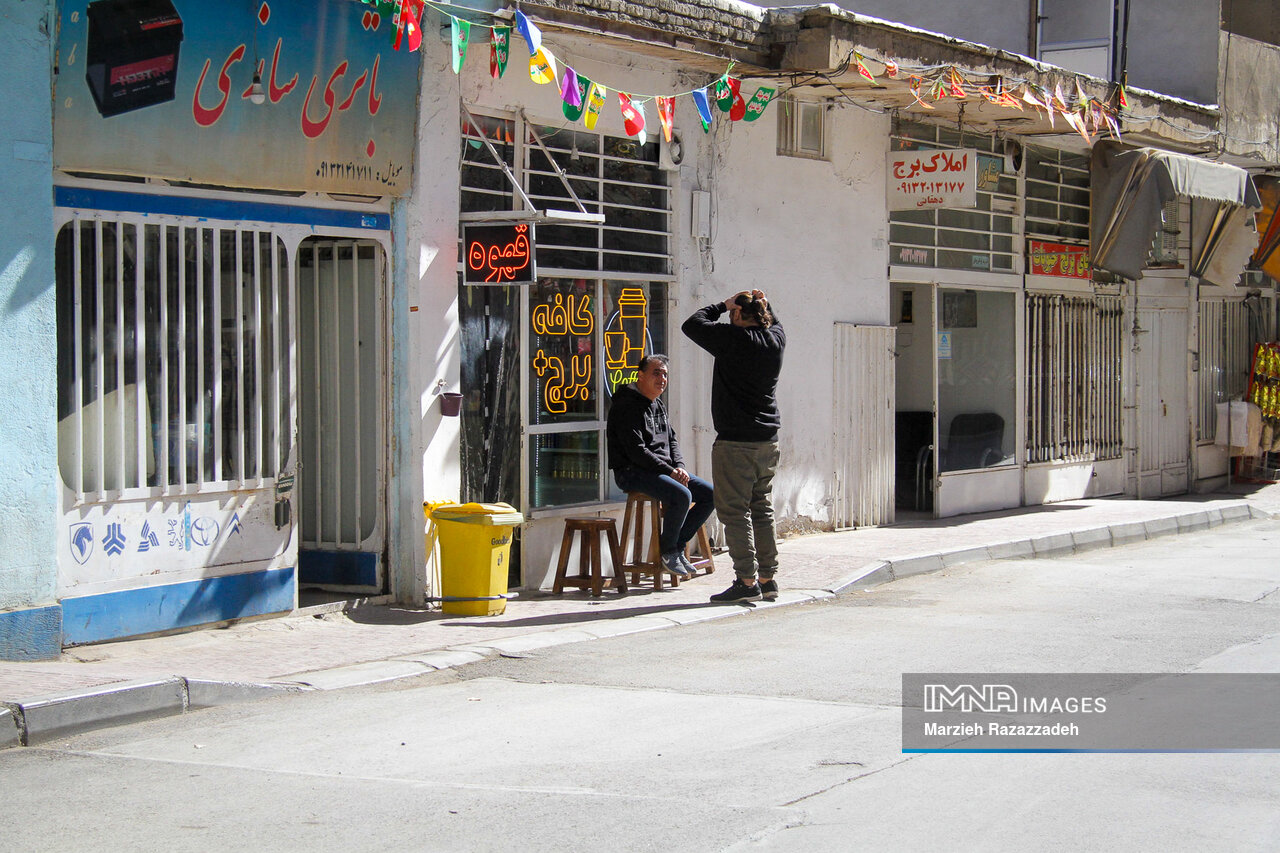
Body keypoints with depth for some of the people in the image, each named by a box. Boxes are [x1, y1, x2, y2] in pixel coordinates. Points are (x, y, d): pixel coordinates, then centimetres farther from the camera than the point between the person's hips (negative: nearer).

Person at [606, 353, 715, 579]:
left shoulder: (658, 405, 18)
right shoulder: (626, 406, -12)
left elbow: (672, 440, 21)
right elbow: (636, 451, -19)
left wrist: (679, 467, 0)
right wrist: (670, 471, -18)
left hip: (664, 470, 9)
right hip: (632, 472, -9)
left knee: (710, 494, -2)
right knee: (682, 495, -31)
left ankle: (678, 546, 4)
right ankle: (668, 551, -11)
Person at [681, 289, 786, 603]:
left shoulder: (734, 338, -14)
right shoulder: (776, 339, 6)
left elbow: (692, 325, -3)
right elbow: (774, 323, 31)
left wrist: (722, 305, 6)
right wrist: (763, 304, 15)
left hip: (736, 442, -7)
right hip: (768, 441, 7)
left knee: (735, 511, -4)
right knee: (762, 510, 13)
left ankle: (747, 582, -8)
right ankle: (767, 579, 14)